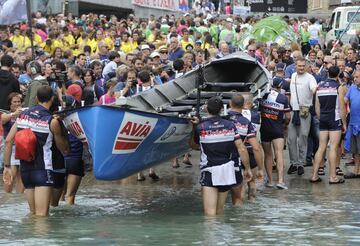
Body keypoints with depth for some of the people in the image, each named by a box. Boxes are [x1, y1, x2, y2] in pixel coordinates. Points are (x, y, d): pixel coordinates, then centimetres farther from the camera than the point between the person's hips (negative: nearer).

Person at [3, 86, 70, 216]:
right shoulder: (52, 121, -8)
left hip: (25, 169, 6)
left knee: (33, 213, 16)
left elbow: (8, 141, 3)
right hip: (43, 170, -6)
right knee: (42, 215, -11)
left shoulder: (23, 115, 7)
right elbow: (65, 150, 3)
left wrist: (7, 166, 8)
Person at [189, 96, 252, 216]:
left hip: (209, 173, -4)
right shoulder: (230, 126, 1)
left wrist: (194, 127, 15)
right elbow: (242, 149, -2)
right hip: (227, 171, 4)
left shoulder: (200, 128, -7)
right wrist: (247, 169, 6)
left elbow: (194, 145, 12)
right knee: (220, 209, 20)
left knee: (210, 213, -12)